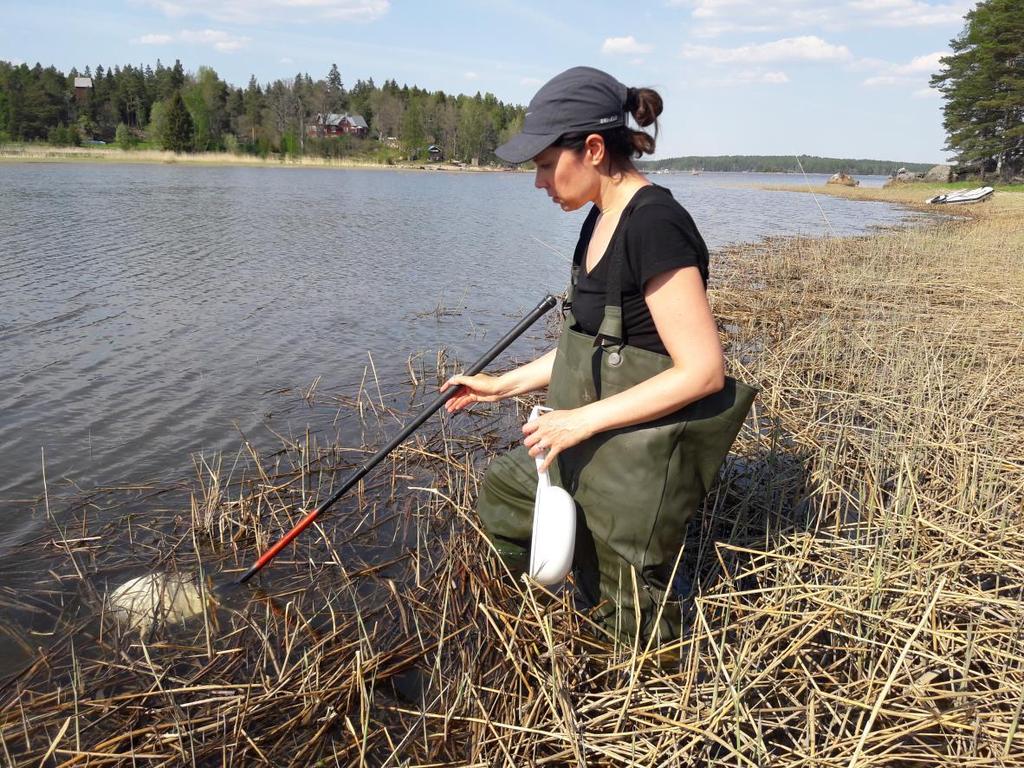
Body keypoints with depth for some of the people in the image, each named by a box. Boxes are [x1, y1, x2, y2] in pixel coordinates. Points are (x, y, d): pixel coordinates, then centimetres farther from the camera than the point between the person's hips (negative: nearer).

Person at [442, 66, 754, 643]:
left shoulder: (655, 224, -23)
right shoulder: (603, 219, 7)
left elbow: (703, 370, -25)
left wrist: (582, 419, -23)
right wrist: (503, 385, 11)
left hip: (642, 462, -10)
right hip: (590, 445, 10)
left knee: (631, 624, 9)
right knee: (502, 494, 26)